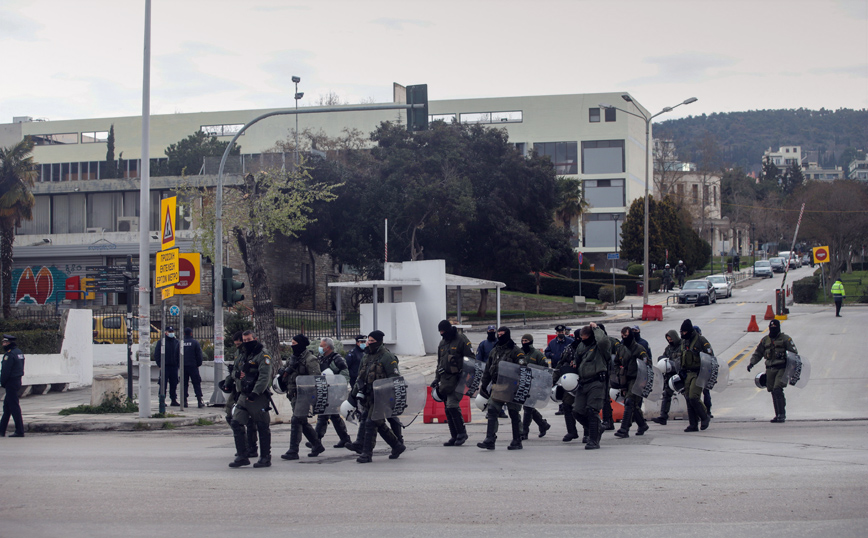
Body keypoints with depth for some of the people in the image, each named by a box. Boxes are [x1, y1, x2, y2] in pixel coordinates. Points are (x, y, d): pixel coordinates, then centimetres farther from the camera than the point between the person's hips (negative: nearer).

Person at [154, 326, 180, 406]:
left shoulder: (177, 342, 13)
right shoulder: (161, 342, 1)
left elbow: (179, 354, 18)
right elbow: (157, 354, -1)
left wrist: (178, 364, 6)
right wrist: (160, 364, -11)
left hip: (174, 366, 4)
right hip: (165, 366, -4)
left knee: (174, 384, 6)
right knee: (163, 384, -4)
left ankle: (174, 400, 12)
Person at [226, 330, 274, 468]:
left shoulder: (263, 356, -7)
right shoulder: (241, 357, 18)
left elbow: (264, 377, -17)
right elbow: (234, 372, 27)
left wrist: (255, 393, -25)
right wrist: (236, 374, 1)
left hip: (259, 398, -8)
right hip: (243, 396, 8)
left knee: (262, 428, -1)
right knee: (236, 424, 1)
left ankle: (265, 458, 6)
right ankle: (242, 456, 6)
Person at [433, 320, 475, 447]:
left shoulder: (461, 340, -5)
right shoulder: (442, 343, 17)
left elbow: (471, 359, -7)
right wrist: (437, 378, 21)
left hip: (458, 379, -7)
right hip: (445, 380, 7)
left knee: (452, 405, -17)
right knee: (448, 409, 5)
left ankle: (462, 433, -6)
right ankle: (454, 436, 11)